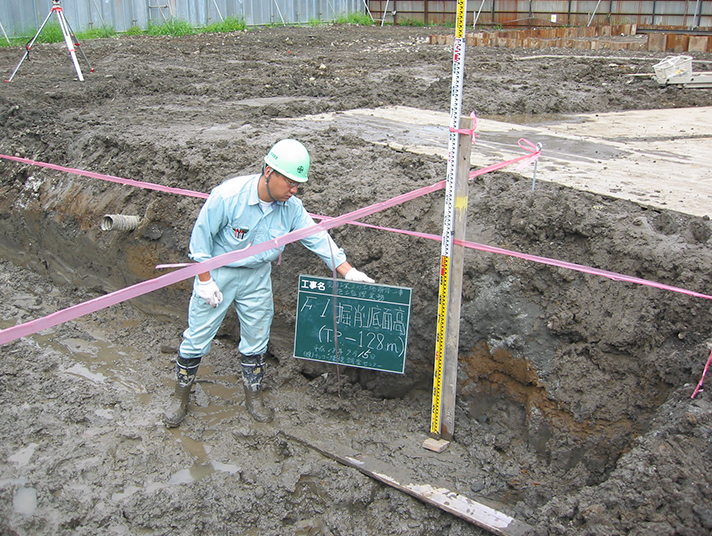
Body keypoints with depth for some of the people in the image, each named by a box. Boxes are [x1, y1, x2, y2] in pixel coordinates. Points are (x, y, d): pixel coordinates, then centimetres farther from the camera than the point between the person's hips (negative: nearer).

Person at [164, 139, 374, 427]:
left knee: (256, 338, 12)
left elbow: (317, 236, -8)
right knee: (198, 336, 4)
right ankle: (181, 394, 26)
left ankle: (253, 393, 33)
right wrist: (204, 280, -15)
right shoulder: (228, 195, -27)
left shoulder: (291, 207, -14)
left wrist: (347, 270, -15)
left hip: (257, 277, 4)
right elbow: (201, 236, -18)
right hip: (218, 273, -4)